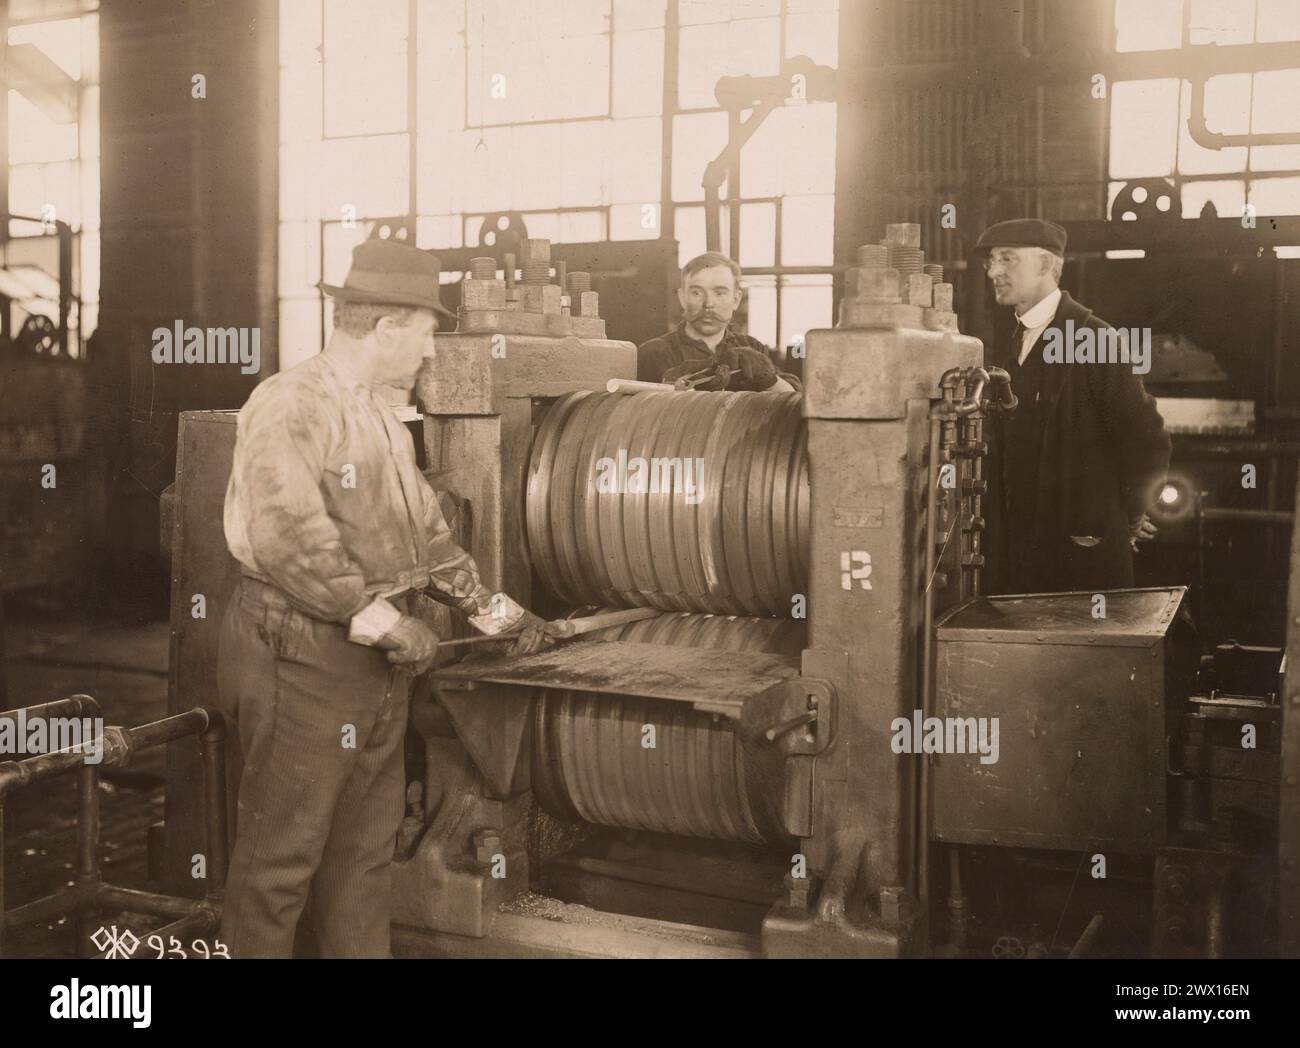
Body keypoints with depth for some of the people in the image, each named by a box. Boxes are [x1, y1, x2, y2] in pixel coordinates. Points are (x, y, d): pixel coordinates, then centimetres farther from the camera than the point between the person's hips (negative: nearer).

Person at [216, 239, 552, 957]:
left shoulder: (381, 418, 15)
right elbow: (287, 537, -26)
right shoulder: (290, 406, -15)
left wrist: (491, 610, 20)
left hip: (377, 666, 9)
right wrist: (383, 620, -21)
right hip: (302, 656, -9)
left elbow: (425, 527, 22)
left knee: (365, 848, 16)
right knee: (281, 856, 1)